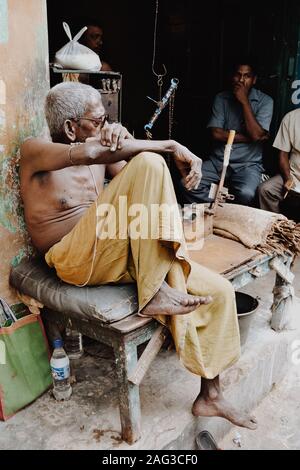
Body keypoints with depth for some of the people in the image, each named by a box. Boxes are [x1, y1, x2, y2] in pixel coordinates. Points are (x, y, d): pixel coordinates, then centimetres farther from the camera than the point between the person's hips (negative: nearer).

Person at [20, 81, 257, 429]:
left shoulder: (99, 155, 17)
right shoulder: (34, 151, -4)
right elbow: (93, 153, -25)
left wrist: (122, 139, -7)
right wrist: (171, 146, -23)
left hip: (117, 256, 8)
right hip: (75, 261, -7)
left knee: (219, 291, -3)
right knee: (149, 163, -25)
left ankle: (209, 396, 14)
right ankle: (154, 294, -23)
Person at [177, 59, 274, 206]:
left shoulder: (265, 101, -1)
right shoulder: (221, 98, 6)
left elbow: (256, 134, -15)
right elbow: (216, 133, -5)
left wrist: (244, 101, -13)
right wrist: (248, 137, -10)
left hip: (248, 164, -2)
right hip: (218, 161, 3)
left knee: (245, 194, -35)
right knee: (186, 186, -22)